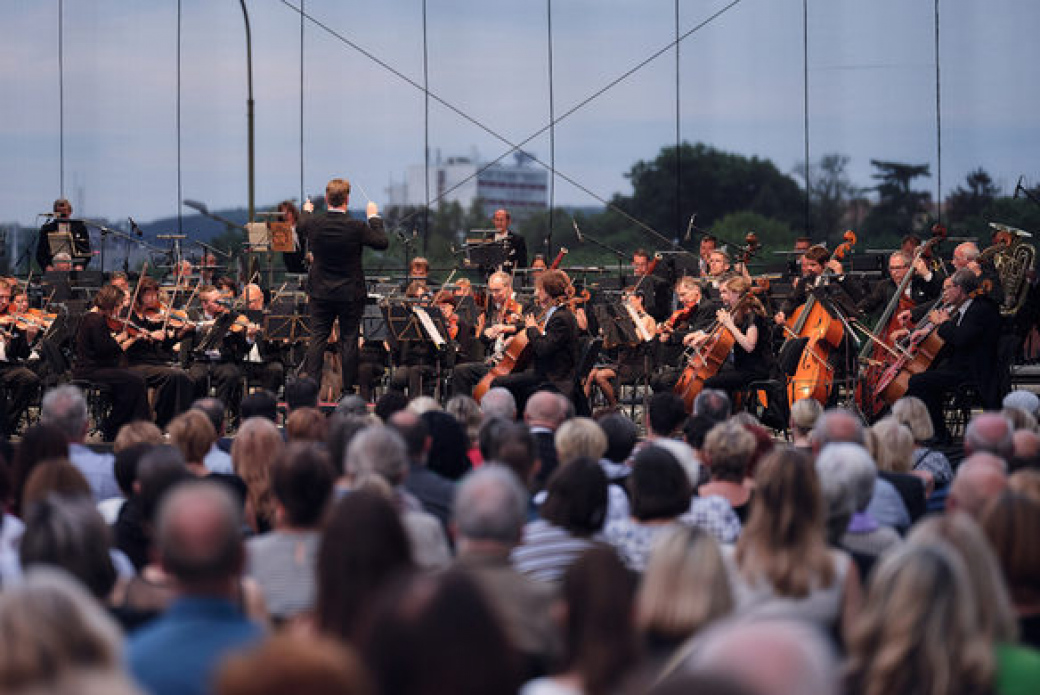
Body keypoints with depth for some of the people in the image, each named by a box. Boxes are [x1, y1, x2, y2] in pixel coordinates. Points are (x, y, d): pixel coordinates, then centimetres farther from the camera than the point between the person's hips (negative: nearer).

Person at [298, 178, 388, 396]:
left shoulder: (313, 224, -10)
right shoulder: (357, 228, -18)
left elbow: (299, 228, 15)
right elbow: (382, 243, -5)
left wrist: (307, 211, 35)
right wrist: (374, 217, 7)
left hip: (320, 293, 2)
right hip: (350, 294, -2)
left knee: (317, 338, 7)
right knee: (349, 340, 5)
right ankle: (348, 391, 7)